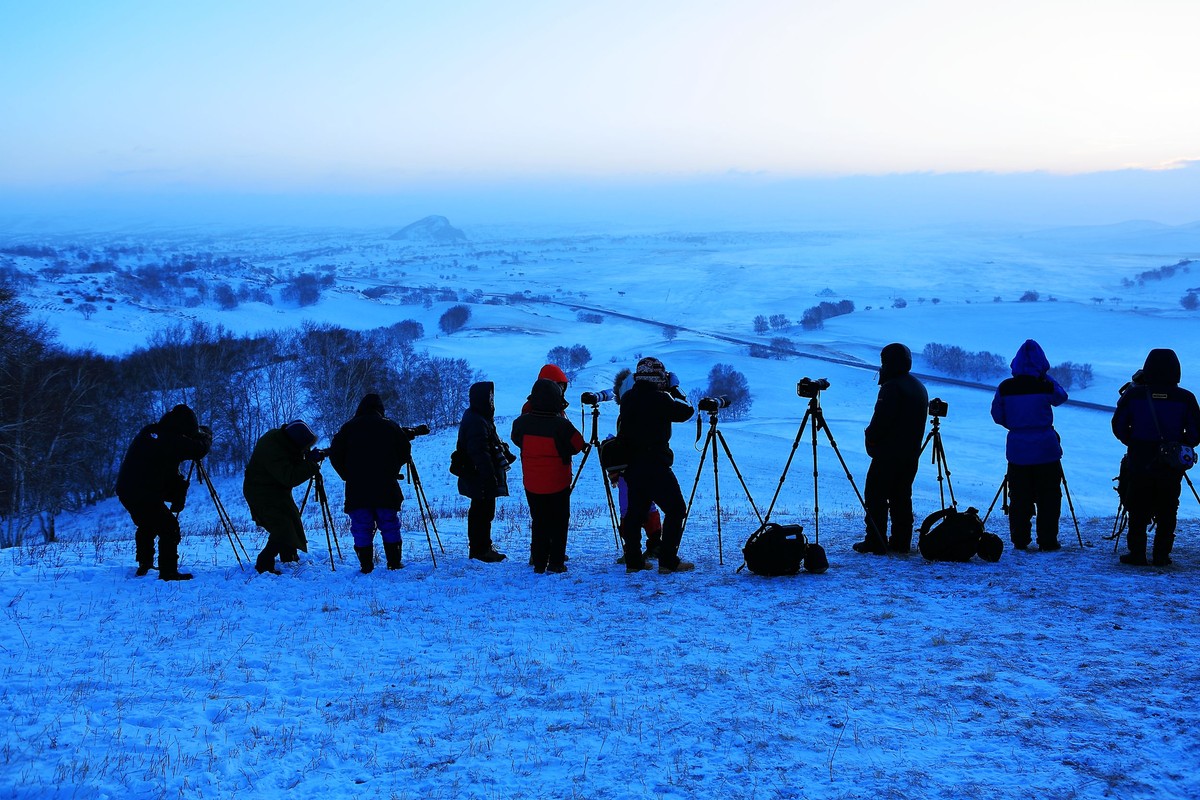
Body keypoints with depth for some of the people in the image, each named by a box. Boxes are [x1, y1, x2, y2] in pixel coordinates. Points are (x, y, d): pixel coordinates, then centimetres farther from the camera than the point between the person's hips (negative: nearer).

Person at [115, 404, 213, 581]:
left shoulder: (148, 432, 9)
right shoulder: (173, 440, -16)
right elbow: (200, 449, -9)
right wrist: (206, 435, 12)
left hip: (124, 490, 9)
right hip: (146, 496, -9)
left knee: (146, 526, 28)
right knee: (169, 528, -2)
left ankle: (144, 565, 41)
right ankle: (168, 572, -5)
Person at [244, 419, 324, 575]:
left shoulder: (278, 436, -5)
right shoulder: (272, 451, -34)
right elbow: (290, 478, -36)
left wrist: (308, 456, -9)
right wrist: (311, 463, -32)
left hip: (277, 491, 10)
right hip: (263, 495, -10)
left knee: (292, 521, 21)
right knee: (283, 529, -18)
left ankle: (290, 558, 39)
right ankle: (263, 566, -11)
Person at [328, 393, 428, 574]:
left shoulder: (349, 428, 4)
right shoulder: (390, 427, 5)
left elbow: (335, 454, 2)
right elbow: (405, 453, 6)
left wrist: (347, 475, 12)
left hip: (357, 489, -1)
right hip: (386, 488, 1)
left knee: (362, 528, 4)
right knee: (390, 526, 9)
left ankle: (366, 566, 1)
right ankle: (394, 563, 8)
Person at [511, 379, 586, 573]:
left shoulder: (523, 421, -8)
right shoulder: (561, 425, -20)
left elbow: (516, 439, 13)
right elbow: (578, 444, -6)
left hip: (531, 483, 4)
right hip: (558, 483, -4)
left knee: (538, 522, 14)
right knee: (559, 522, 9)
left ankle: (539, 562, 13)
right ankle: (556, 562, 8)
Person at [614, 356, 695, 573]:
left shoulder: (627, 399, 7)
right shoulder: (658, 399, -14)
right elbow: (686, 411, -5)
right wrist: (675, 392, 6)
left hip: (630, 464, 8)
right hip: (654, 465, -8)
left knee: (635, 510, 14)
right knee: (675, 509, 0)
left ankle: (633, 561, 16)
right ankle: (668, 561, -4)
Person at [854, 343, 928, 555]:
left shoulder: (891, 387, -15)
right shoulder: (920, 387, 16)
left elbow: (880, 420, -19)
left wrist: (870, 438, -2)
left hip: (888, 453, -9)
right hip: (911, 454, 9)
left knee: (875, 495, -4)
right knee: (901, 496, 13)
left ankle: (876, 541, -7)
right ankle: (901, 542, 14)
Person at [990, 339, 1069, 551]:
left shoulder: (1005, 387, -4)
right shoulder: (1046, 386, -9)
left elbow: (997, 416, 5)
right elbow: (1061, 397, 12)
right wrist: (1046, 376, 14)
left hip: (1017, 451, 2)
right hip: (1046, 451, -2)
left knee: (1019, 498, 10)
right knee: (1048, 498, 7)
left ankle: (1019, 541, 14)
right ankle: (1047, 541, 8)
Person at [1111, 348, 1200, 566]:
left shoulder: (1133, 395, -6)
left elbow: (1118, 427, 1)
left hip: (1139, 462, 0)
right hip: (1171, 467, 0)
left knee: (1137, 511, 9)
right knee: (1167, 512, 10)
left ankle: (1136, 553, 10)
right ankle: (1161, 555, 11)